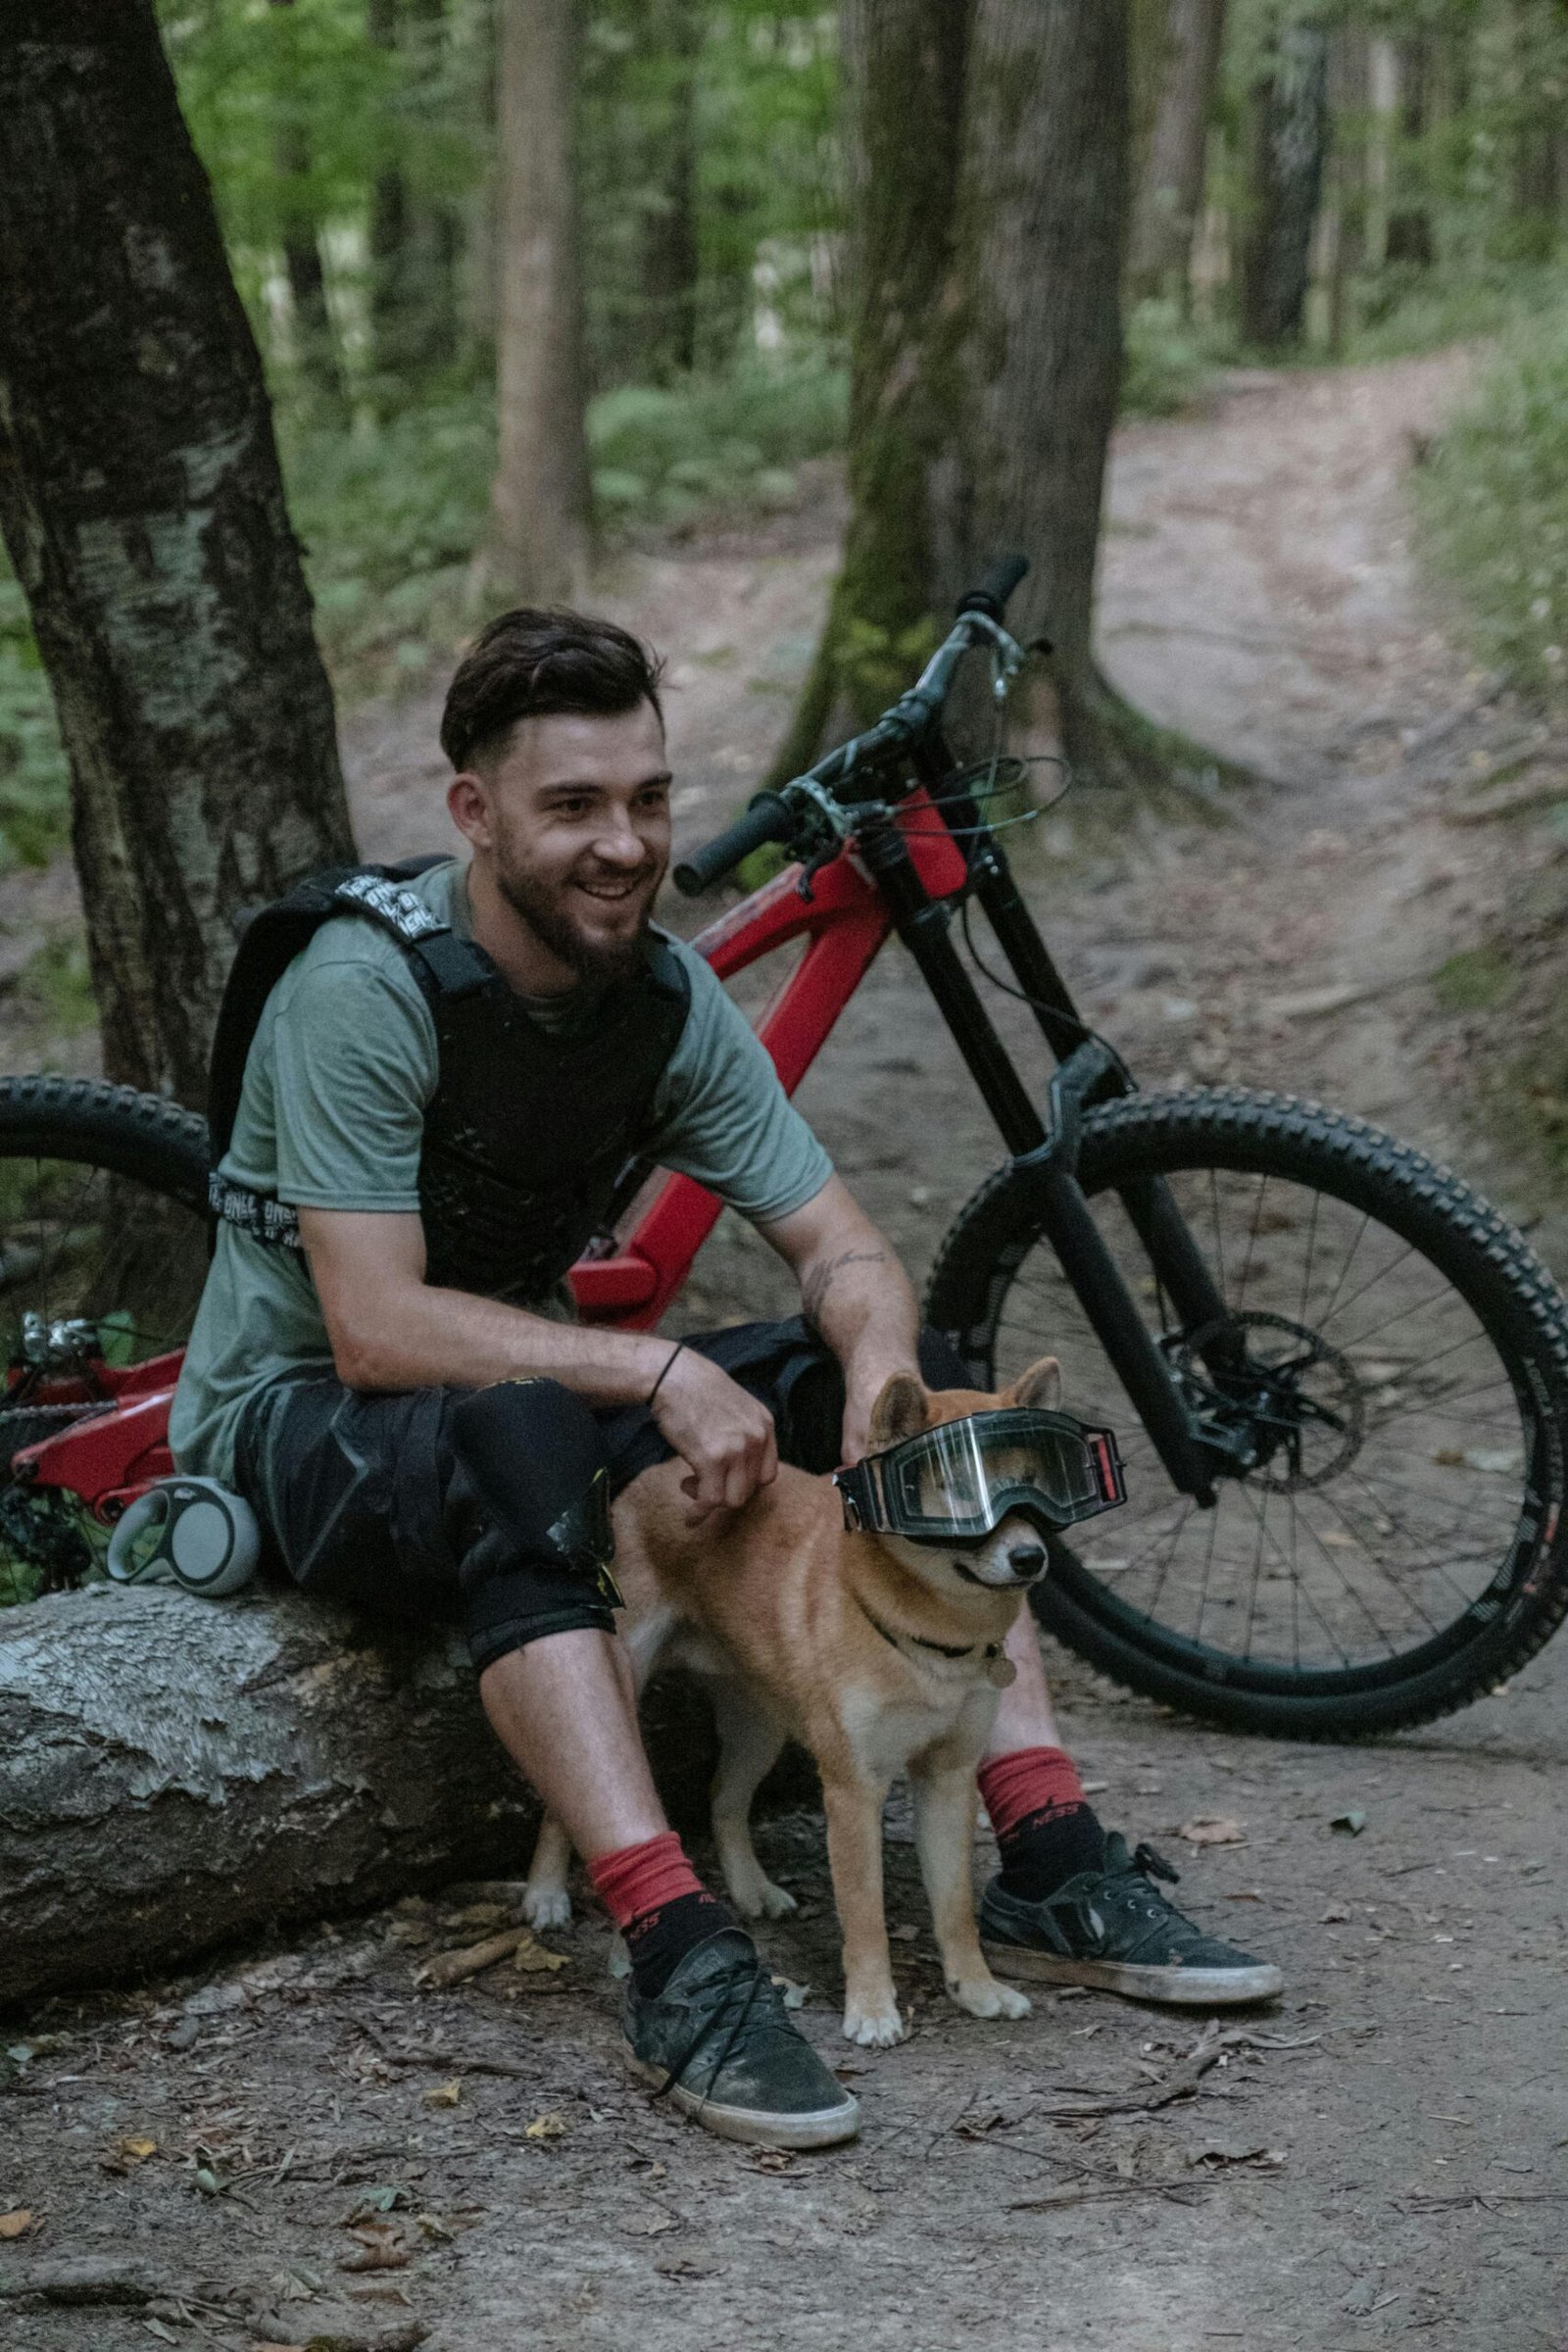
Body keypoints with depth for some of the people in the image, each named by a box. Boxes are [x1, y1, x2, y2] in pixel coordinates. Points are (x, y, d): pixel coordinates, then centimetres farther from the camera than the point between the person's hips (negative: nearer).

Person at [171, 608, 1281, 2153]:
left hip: (541, 1395, 7)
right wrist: (658, 1371, -35)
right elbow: (377, 1331, -30)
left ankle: (1054, 1870, -13)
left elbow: (841, 1249, -5)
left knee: (909, 1377, -10)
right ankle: (679, 1964, -45)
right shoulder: (364, 988, -24)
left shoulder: (666, 997, -4)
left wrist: (880, 1370, -28)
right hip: (303, 1426, -7)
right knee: (520, 1436, -41)